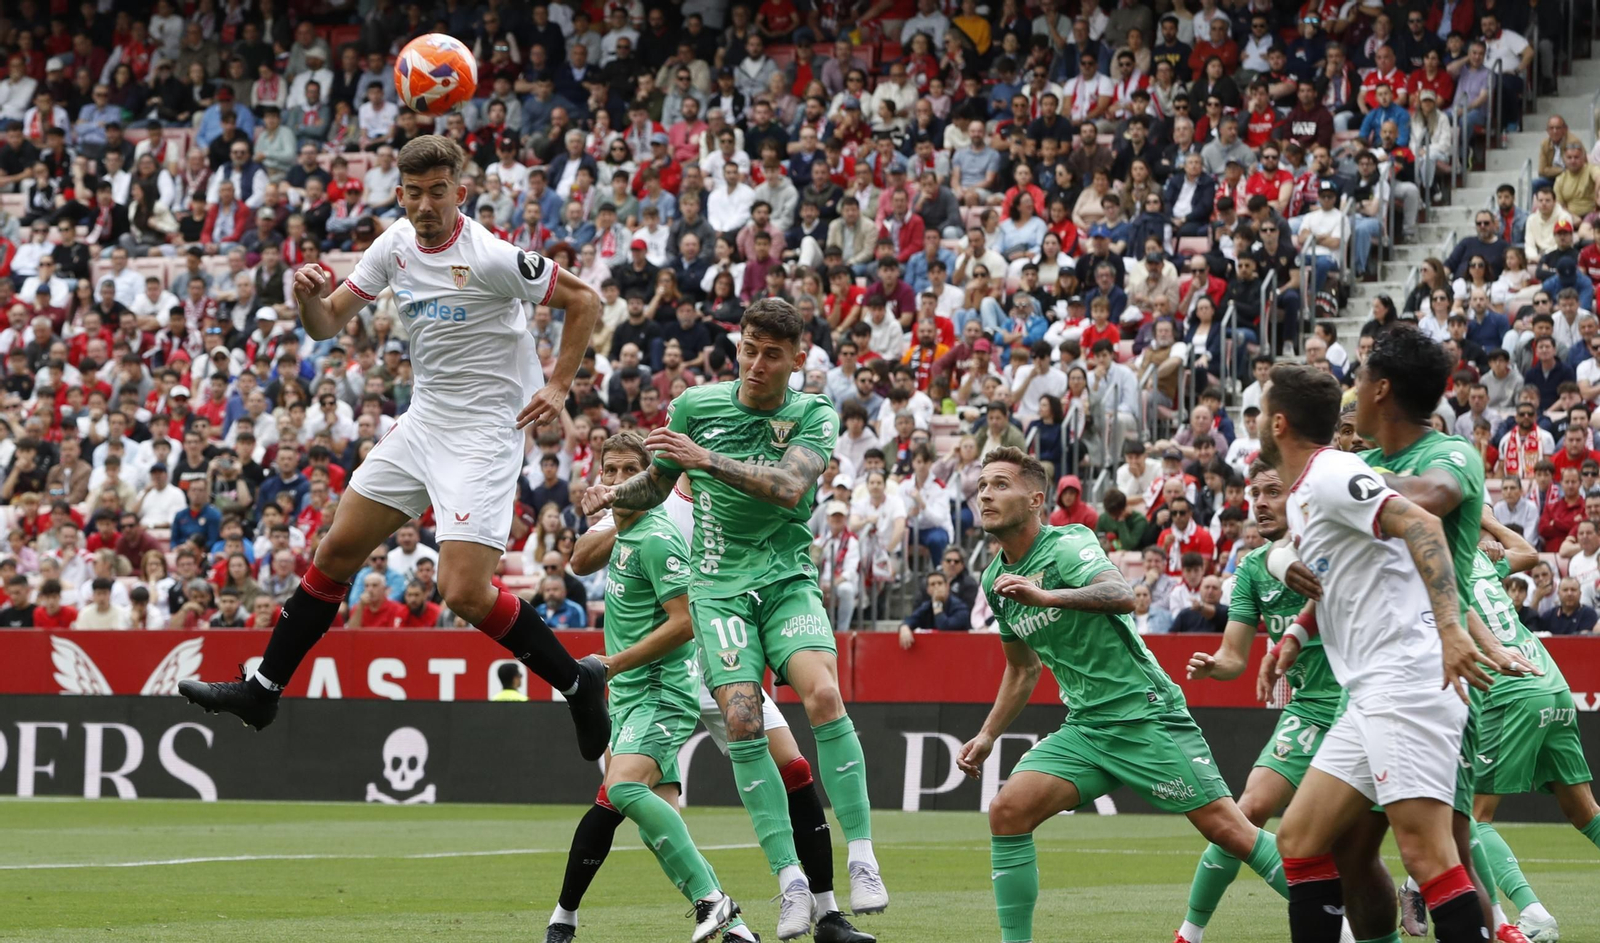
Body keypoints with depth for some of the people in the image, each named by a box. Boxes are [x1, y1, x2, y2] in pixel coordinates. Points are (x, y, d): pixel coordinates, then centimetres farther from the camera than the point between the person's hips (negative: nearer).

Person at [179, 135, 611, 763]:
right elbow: (328, 324, 8)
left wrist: (558, 386, -15)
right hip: (424, 422, 8)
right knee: (337, 550, 10)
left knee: (465, 593, -18)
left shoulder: (491, 258, -19)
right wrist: (308, 294, -14)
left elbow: (583, 299, -9)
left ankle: (578, 682, 1)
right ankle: (262, 690, 21)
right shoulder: (397, 244, 2)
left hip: (485, 433, -8)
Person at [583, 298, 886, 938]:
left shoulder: (814, 416, -3)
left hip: (788, 579, -1)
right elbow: (656, 485, 18)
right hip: (720, 586, 1)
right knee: (741, 719, -19)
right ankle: (791, 881, -16)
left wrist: (708, 459, -30)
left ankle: (863, 861, -19)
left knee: (822, 694, -25)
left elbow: (790, 487, -22)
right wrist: (613, 496, 0)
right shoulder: (695, 406, 2)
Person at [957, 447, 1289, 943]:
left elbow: (1121, 595, -34)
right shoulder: (995, 579, 11)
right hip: (1084, 728, 7)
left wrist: (1044, 596, -46)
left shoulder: (1067, 545, -12)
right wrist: (987, 737, 21)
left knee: (1228, 829, -10)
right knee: (1008, 811, -11)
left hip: (1145, 713, -7)